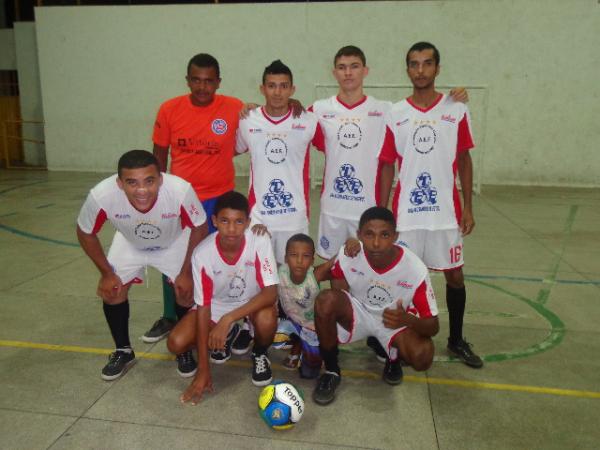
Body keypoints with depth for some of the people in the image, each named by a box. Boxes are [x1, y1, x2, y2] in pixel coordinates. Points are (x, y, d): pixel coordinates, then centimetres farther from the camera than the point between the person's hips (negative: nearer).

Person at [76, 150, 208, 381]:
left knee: (187, 291, -9)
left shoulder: (180, 190, -41)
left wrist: (187, 272, -14)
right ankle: (123, 351, 23)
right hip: (130, 243, 2)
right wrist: (106, 273, -8)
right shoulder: (102, 195, -38)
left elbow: (199, 228, -20)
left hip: (175, 242, -1)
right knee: (111, 292, -3)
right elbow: (85, 233, -14)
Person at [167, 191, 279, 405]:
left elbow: (271, 292, -32)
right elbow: (203, 307, -21)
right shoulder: (202, 253, -25)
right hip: (217, 305, 2)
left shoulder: (259, 242, -29)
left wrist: (228, 318, -43)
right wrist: (203, 369, -21)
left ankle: (259, 354, 2)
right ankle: (229, 334, 14)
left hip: (253, 303, -2)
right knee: (176, 343, -16)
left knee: (266, 320, -36)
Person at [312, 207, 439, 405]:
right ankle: (331, 370, -9)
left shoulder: (415, 269, -27)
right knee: (326, 299, -32)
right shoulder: (347, 255, -22)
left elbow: (433, 326, -20)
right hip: (358, 312, 1)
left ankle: (393, 357, 9)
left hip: (396, 320, -1)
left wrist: (407, 320, -40)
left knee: (422, 357, -31)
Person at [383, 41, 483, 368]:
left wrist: (468, 207, 1)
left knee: (455, 275, 10)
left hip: (446, 211, 1)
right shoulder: (394, 115, 2)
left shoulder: (457, 111, 2)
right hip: (406, 212, 0)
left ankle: (457, 341, 29)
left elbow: (464, 161, 6)